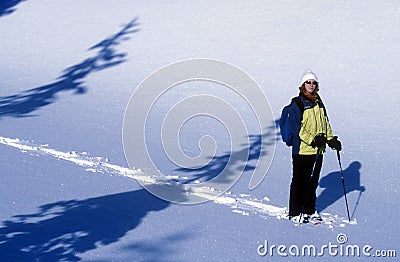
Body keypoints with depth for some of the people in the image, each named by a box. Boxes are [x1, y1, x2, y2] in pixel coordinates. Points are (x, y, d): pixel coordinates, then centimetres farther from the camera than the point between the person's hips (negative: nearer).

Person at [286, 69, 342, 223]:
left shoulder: (318, 103, 15)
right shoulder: (297, 104, -7)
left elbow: (325, 123, 22)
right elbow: (296, 128, -14)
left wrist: (331, 139, 10)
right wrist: (313, 140, -21)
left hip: (317, 150, 6)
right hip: (302, 150, -6)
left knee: (313, 181, 12)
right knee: (300, 182, -3)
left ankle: (309, 210, 23)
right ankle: (295, 213, 4)